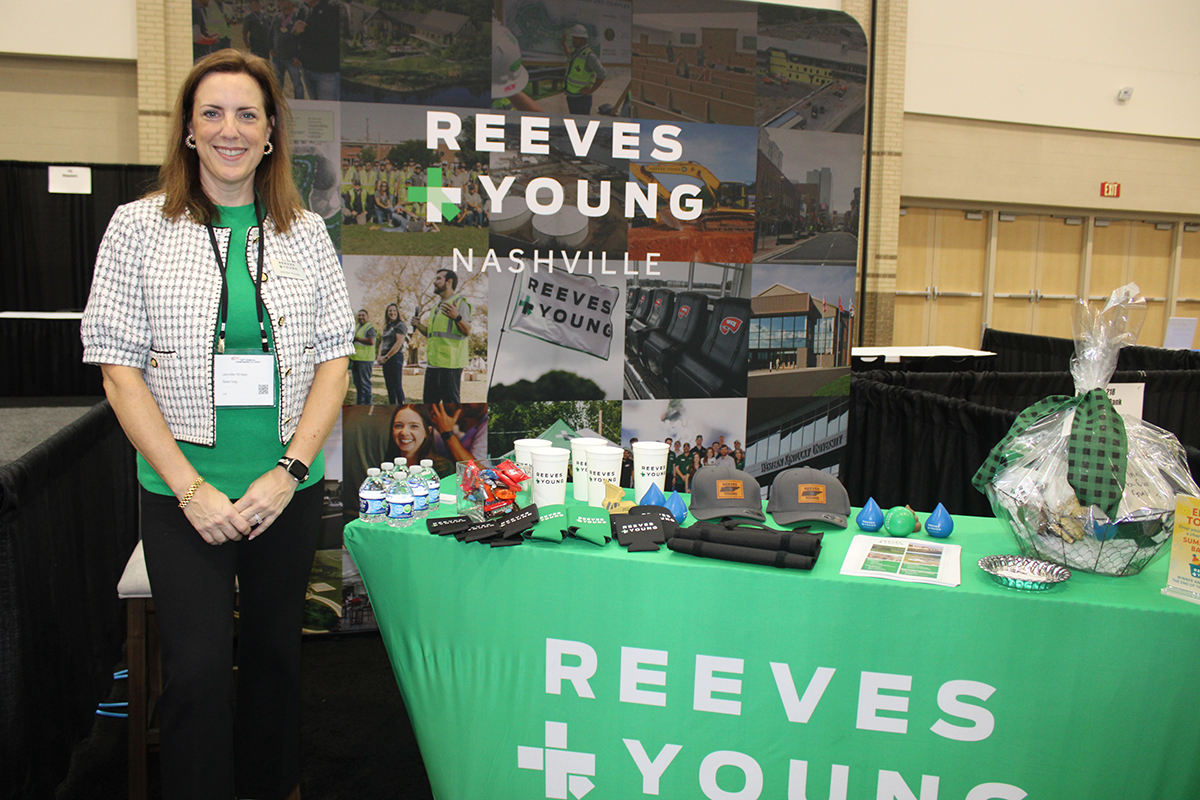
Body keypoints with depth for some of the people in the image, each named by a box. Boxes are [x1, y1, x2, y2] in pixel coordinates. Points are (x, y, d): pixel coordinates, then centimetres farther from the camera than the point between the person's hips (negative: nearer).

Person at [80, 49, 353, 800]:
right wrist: (191, 487, -11)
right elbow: (120, 368, -4)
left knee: (276, 652, 14)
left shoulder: (306, 232, 4)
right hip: (183, 492, -2)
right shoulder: (139, 226, -1)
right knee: (197, 671, -2)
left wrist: (289, 471, -8)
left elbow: (335, 359, 3)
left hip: (290, 490, 2)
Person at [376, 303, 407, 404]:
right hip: (386, 359, 8)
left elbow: (399, 343, -14)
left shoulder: (400, 325, -5)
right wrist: (380, 357, 3)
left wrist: (386, 357, -13)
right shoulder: (386, 327, 19)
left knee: (397, 386, -11)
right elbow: (382, 343, 21)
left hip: (395, 357, -8)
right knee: (389, 385, 9)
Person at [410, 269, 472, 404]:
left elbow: (467, 331, -18)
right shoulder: (438, 305, 23)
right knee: (429, 400, 14)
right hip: (433, 362, 9)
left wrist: (457, 317, -36)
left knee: (450, 403, -8)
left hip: (449, 363, -9)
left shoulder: (459, 303, -5)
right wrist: (418, 325, 13)